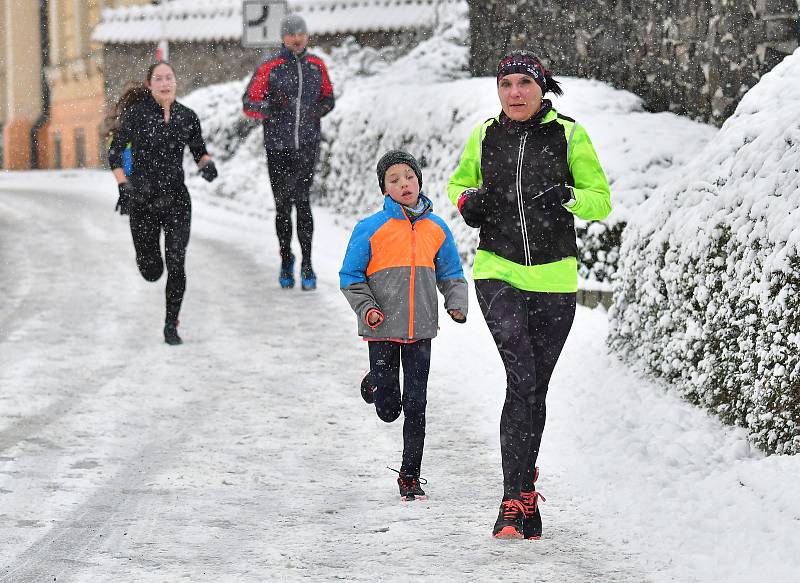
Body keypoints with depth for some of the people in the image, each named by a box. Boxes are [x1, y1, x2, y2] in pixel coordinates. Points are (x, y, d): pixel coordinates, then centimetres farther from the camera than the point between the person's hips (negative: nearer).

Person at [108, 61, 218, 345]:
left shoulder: (187, 117, 2)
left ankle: (171, 325, 6)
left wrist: (208, 164, -8)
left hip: (177, 201, 1)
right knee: (151, 272, 7)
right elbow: (115, 153, -2)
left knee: (176, 266, -9)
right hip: (143, 201, -1)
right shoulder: (136, 114, -7)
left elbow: (199, 151, 14)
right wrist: (124, 186, -14)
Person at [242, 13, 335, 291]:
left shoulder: (316, 65, 6)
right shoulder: (269, 68, -4)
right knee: (282, 205, 7)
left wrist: (322, 107, -3)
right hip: (278, 146, 0)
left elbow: (328, 96, 20)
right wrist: (269, 106, -24)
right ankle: (285, 260, 26)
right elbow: (249, 104, -3)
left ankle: (307, 265, -12)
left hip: (307, 144, 0)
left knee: (302, 199, -14)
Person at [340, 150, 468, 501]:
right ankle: (375, 383, 37)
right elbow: (350, 277, 0)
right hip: (383, 330, -2)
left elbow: (451, 275, 14)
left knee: (415, 407, 1)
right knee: (388, 410, 2)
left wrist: (457, 304, -4)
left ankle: (410, 477, 12)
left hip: (420, 332, 2)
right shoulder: (370, 228, -6)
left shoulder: (436, 228, 5)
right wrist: (367, 309, -15)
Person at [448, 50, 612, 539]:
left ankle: (519, 496, 26)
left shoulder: (569, 135, -1)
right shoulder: (484, 136, 4)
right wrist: (468, 201, -2)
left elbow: (601, 201, 2)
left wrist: (569, 196, -19)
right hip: (498, 273, 0)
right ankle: (520, 496, -18)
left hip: (554, 278, 0)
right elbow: (458, 184, 21)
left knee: (534, 388, 9)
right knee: (522, 379, -19)